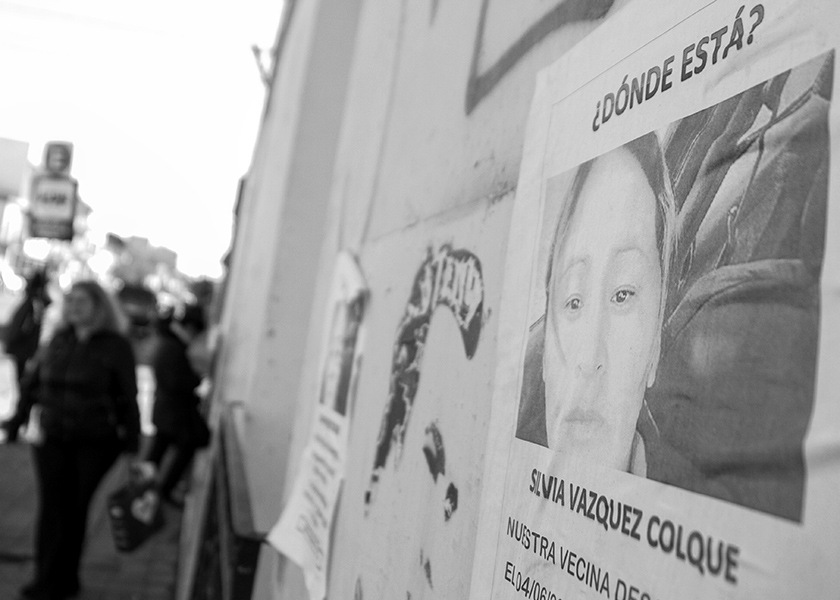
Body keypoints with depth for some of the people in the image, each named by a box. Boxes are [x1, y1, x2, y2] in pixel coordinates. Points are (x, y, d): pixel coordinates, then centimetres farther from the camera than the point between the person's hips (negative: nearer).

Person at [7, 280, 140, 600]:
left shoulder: (115, 346, -6)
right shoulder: (58, 340, 6)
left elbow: (128, 397, -6)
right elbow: (31, 381, 15)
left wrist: (131, 442, -7)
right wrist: (20, 418, 12)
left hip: (95, 443, -3)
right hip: (51, 438, 4)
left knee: (75, 509, 6)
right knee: (51, 507, 3)